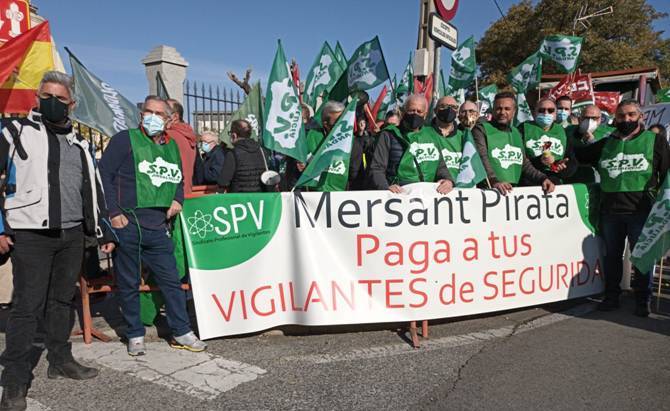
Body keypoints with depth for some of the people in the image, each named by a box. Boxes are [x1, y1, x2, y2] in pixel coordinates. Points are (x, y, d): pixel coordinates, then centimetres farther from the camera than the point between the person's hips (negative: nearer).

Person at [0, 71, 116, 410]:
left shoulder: (79, 143, 16)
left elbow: (92, 190, 19)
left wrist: (104, 231, 15)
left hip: (72, 234, 5)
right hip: (30, 234, -5)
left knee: (62, 299, 14)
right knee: (27, 305, -4)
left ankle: (60, 360, 27)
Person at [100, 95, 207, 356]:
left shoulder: (172, 146, 15)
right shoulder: (125, 139, -1)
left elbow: (178, 179, 27)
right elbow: (104, 174, -5)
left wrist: (177, 199, 6)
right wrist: (114, 212, -12)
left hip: (158, 229, 4)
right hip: (127, 227, -4)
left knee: (171, 281, 7)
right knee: (128, 285, 8)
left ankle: (181, 333, 19)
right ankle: (135, 336, 23)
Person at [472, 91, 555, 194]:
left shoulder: (516, 133, 20)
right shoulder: (481, 130, 0)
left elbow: (524, 163, 22)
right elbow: (481, 159, -14)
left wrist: (542, 178, 5)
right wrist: (493, 181, -29)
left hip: (513, 190, 5)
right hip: (488, 190, -5)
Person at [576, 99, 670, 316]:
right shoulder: (606, 143, 14)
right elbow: (579, 156, 24)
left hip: (641, 211, -3)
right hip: (610, 211, 3)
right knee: (612, 256, 11)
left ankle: (642, 300, 16)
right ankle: (611, 296, 23)